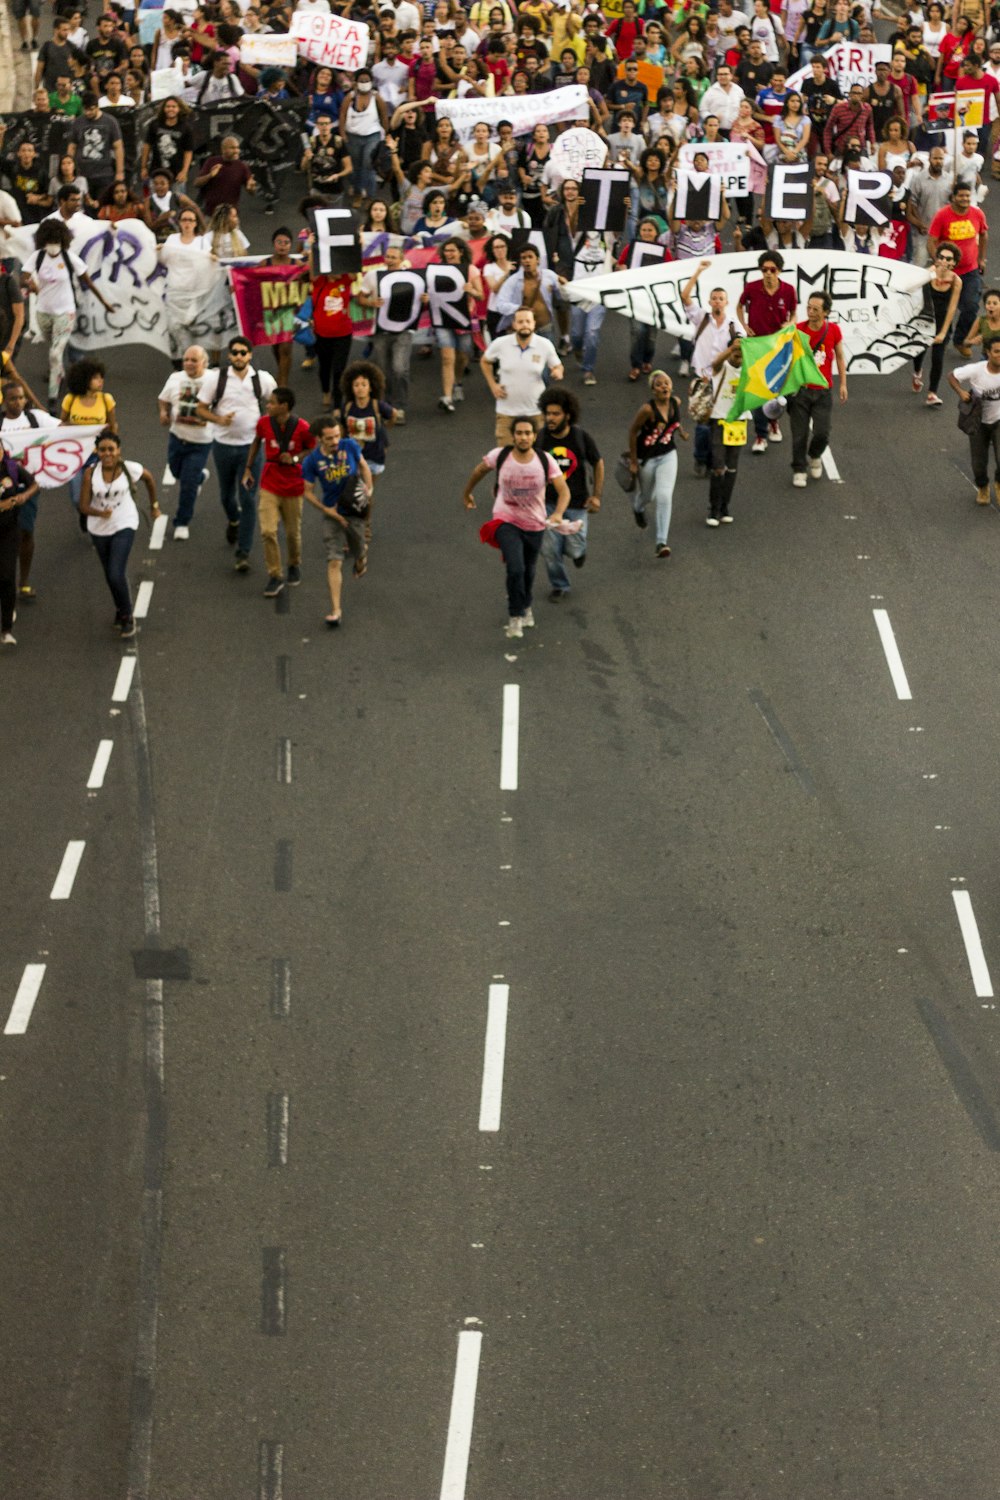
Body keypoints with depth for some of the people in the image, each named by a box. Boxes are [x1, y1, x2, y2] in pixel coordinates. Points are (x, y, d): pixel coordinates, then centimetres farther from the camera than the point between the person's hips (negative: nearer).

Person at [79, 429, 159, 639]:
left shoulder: (130, 469, -14)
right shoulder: (90, 473, -12)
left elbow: (149, 478, 8)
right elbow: (83, 506, -12)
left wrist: (154, 505, 17)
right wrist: (99, 512, -33)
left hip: (124, 527, -3)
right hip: (99, 528, 3)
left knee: (116, 575, -16)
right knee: (110, 576, 19)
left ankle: (127, 616, 5)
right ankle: (120, 610, 43)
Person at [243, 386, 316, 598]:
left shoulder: (302, 428, -16)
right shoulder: (264, 423, -8)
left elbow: (313, 449, -1)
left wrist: (295, 458, -19)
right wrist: (248, 469, 10)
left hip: (293, 488, -1)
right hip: (269, 486, 1)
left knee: (293, 533, 12)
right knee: (267, 532, -11)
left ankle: (294, 565, 41)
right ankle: (275, 576, 1)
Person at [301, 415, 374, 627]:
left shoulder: (350, 447, -13)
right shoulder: (311, 461, -15)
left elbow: (363, 466, 5)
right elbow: (308, 491, -6)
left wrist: (369, 490, -7)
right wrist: (327, 510, -16)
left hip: (354, 511, 2)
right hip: (332, 514, -2)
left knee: (356, 551, 18)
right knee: (334, 562, -9)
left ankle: (362, 554, 60)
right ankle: (335, 611, -7)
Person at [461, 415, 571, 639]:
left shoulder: (545, 461, -15)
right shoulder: (499, 456, -16)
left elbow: (564, 490, -17)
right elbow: (478, 471, 5)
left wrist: (558, 513, -36)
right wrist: (467, 494, 18)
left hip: (535, 525, 2)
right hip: (506, 521, -2)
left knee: (528, 572, 19)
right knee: (515, 569, -21)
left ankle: (525, 605, 50)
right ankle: (515, 616, -2)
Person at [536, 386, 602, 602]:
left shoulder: (581, 436, -14)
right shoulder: (540, 438, -12)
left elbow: (598, 463, 0)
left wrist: (596, 496, -1)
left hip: (576, 502, -1)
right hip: (548, 502, 1)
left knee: (573, 549, -2)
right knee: (550, 548, 0)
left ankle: (577, 548, 37)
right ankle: (559, 586, 25)